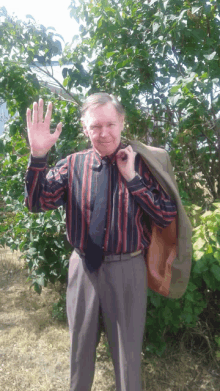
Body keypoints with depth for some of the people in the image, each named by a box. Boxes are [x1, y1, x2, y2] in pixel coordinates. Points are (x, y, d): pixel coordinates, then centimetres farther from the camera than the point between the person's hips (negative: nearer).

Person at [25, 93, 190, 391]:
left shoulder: (141, 163, -6)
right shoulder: (73, 164, -2)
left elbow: (168, 218, -11)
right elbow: (37, 202, -10)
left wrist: (131, 178, -19)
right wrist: (38, 154, -24)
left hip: (128, 269, -1)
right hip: (83, 267, 2)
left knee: (128, 351, 18)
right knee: (80, 346, 24)